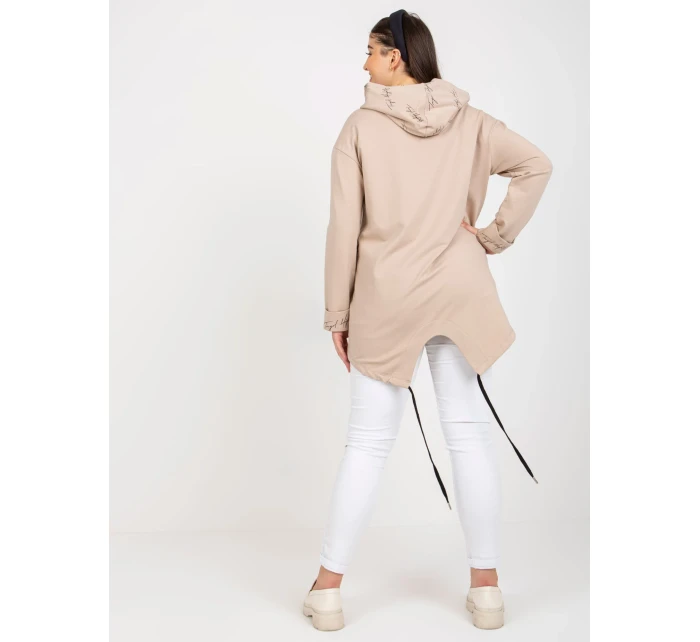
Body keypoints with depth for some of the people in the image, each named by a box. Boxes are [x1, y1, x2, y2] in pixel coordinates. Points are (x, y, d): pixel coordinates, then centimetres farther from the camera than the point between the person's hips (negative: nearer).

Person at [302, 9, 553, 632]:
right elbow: (536, 165, -3)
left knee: (368, 442, 6)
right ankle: (486, 587, 14)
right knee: (469, 434, 7)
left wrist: (337, 314, 2)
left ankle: (329, 587, 13)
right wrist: (495, 235, 2)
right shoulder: (469, 120, 4)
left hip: (386, 300, -1)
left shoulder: (361, 126, -3)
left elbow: (344, 228, -4)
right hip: (460, 293, 2)